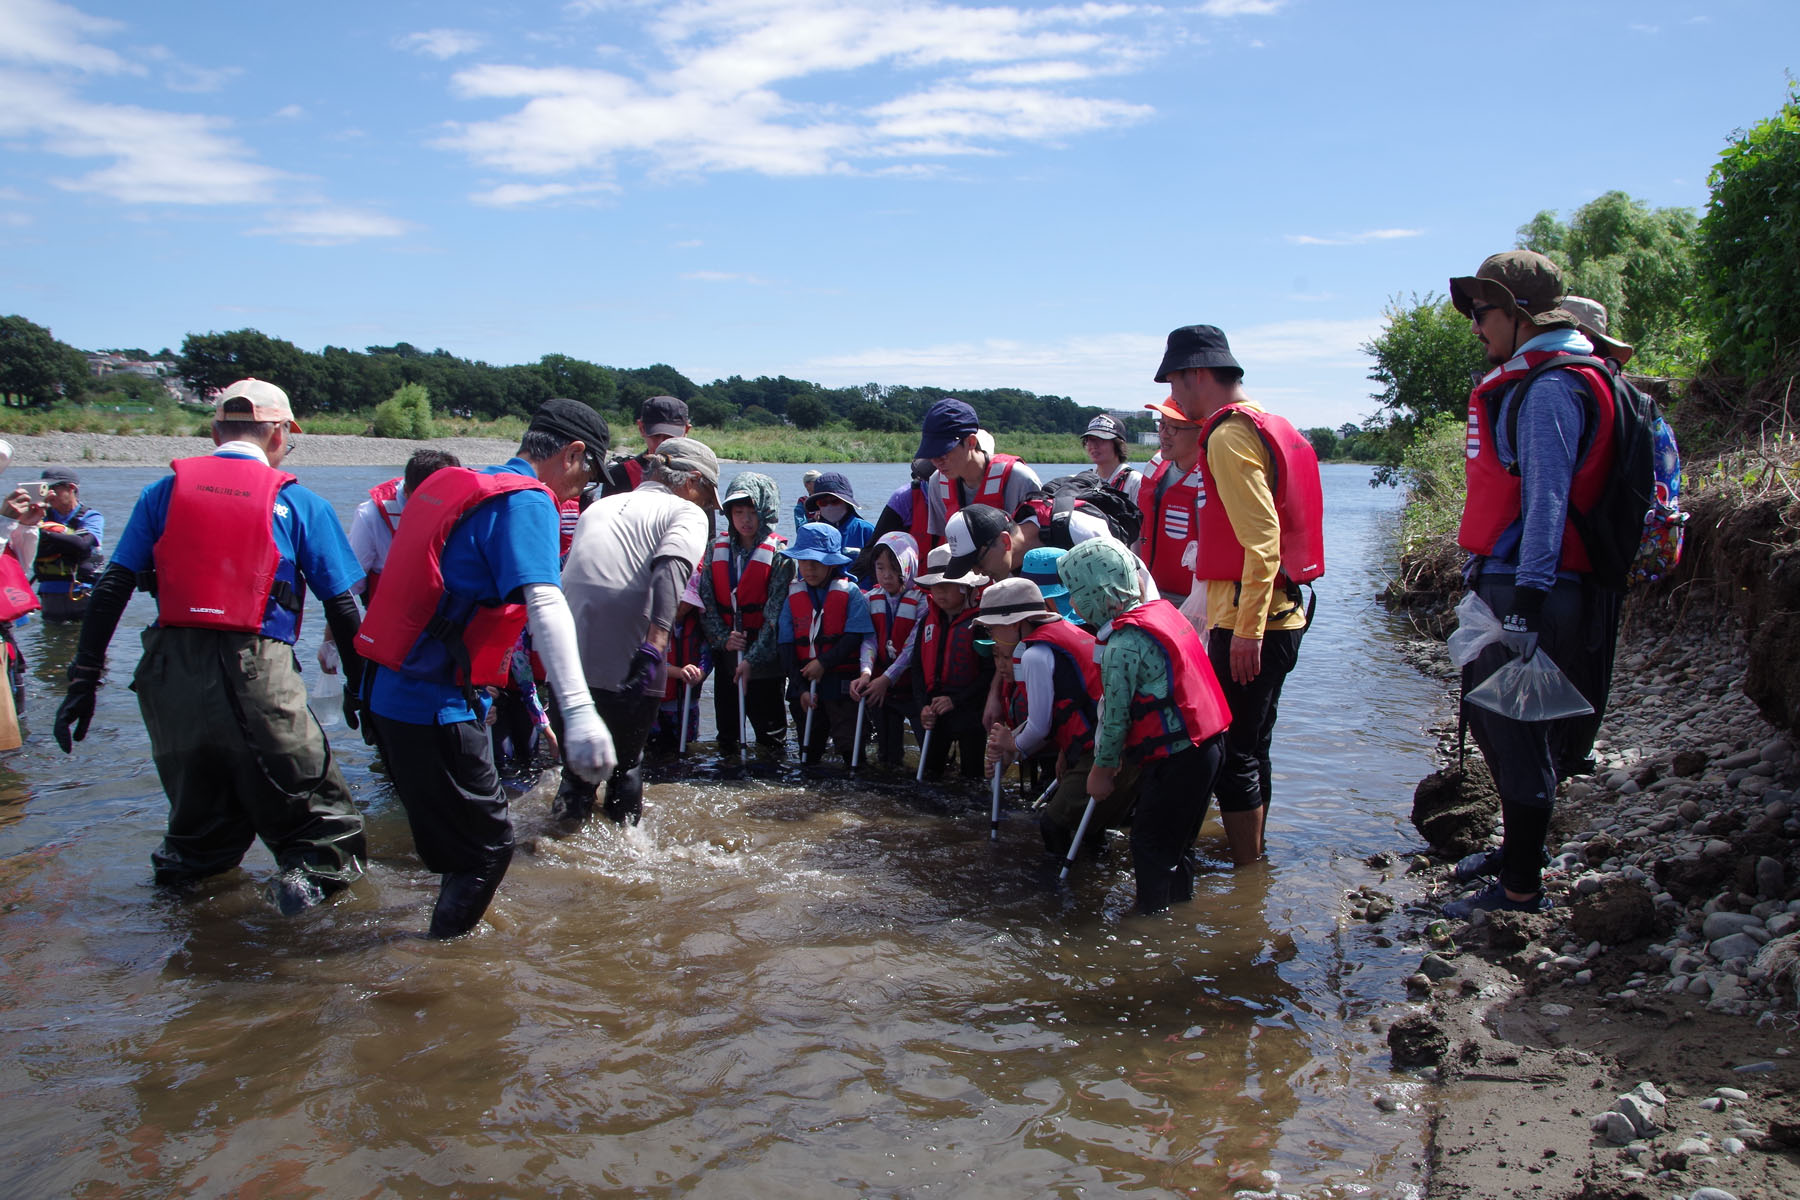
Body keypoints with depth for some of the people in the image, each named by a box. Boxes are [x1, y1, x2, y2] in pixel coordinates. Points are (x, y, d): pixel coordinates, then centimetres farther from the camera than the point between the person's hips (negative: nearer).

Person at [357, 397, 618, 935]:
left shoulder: (452, 483, 14)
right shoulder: (527, 501, -14)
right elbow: (544, 605, -29)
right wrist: (577, 711, -38)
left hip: (393, 694, 9)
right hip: (437, 707, -9)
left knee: (458, 836, 24)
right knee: (489, 844, 4)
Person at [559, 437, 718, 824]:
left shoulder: (600, 506, 23)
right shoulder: (687, 513, 4)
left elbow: (569, 573, 22)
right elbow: (670, 570, -16)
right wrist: (655, 645, -26)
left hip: (567, 660, 5)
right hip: (626, 666, -5)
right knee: (626, 763, 16)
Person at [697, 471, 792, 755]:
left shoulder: (778, 553, -7)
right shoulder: (717, 549, 6)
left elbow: (776, 613, -12)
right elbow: (706, 600, 2)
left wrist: (753, 658, -16)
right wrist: (723, 637, -12)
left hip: (765, 657, -4)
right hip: (727, 654, 4)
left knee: (769, 731, 3)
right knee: (726, 723, 12)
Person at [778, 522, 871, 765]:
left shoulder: (851, 593, -4)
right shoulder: (793, 597, 5)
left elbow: (854, 638, -12)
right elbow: (786, 647, 2)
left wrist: (824, 662, -16)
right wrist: (801, 688, -6)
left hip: (842, 687, -4)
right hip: (804, 686, 4)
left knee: (849, 745, -8)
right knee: (809, 753, 13)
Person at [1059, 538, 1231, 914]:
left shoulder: (1123, 644, -19)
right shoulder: (1161, 611, 9)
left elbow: (1115, 712, -15)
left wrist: (1103, 767, -1)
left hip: (1175, 757, -9)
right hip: (1208, 742, 9)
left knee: (1150, 844, 3)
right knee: (1176, 838, 22)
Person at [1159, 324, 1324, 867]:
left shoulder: (1229, 437, -14)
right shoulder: (1270, 426, 17)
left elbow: (1262, 538, -23)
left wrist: (1247, 629, -25)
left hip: (1250, 622, -10)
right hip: (1282, 616, 10)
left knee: (1232, 756, -3)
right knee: (1251, 749, 19)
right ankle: (1253, 857, 30)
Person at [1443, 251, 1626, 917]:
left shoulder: (1551, 390, -15)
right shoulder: (1524, 384, 17)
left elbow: (1547, 502, -22)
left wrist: (1526, 603, -25)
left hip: (1527, 588, -10)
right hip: (1503, 585, 10)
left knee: (1518, 737, -3)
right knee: (1489, 719, 20)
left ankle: (1521, 888, 8)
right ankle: (1518, 848, 37)